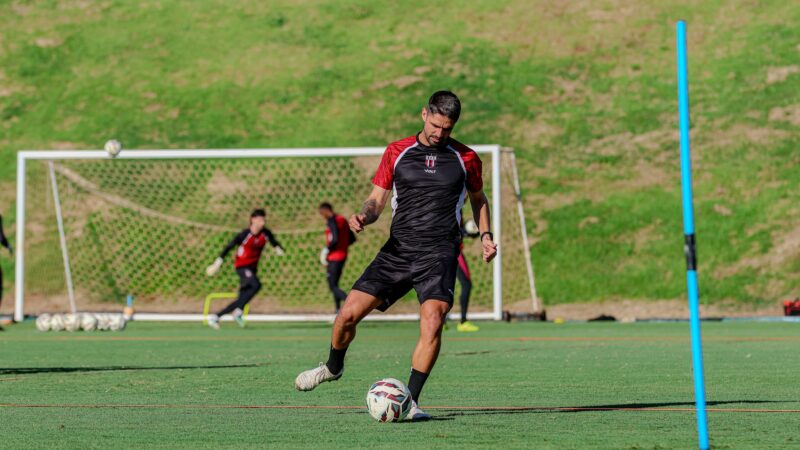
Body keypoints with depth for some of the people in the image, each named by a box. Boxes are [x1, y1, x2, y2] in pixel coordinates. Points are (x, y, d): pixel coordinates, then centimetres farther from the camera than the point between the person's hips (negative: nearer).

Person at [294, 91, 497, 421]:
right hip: (398, 249, 2)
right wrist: (365, 216, -12)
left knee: (432, 322, -24)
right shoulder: (397, 152, 7)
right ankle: (333, 367, 28)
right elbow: (377, 199, 10)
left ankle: (409, 401, -15)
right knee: (348, 313, -3)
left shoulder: (465, 158, 6)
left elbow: (478, 198, 23)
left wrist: (485, 235, 9)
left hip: (439, 254, -2)